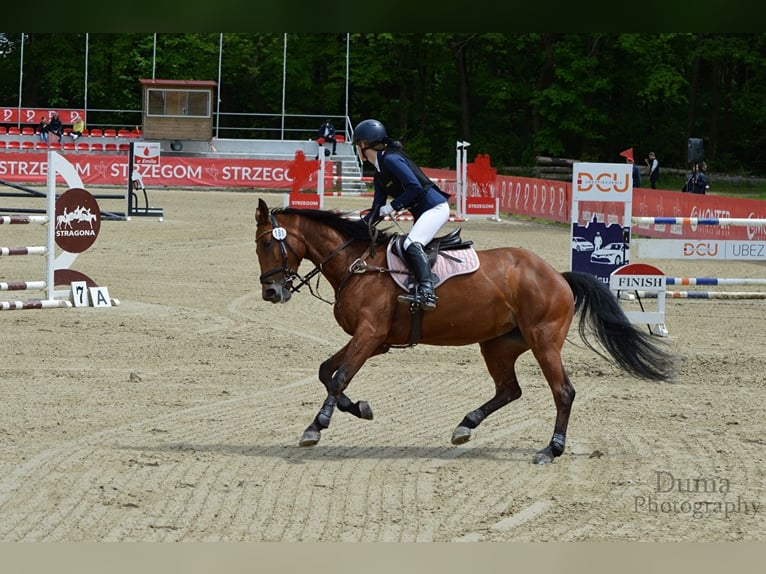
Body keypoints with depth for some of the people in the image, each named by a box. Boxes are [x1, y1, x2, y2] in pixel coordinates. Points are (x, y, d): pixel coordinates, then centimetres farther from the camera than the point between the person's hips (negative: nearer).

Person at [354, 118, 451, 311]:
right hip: (422, 214, 11)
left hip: (435, 207, -11)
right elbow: (376, 213, 20)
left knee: (411, 244, -29)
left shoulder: (390, 159, -12)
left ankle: (426, 292, -43)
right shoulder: (379, 175, 18)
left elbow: (415, 187, -21)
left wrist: (391, 207, -15)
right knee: (410, 246, 11)